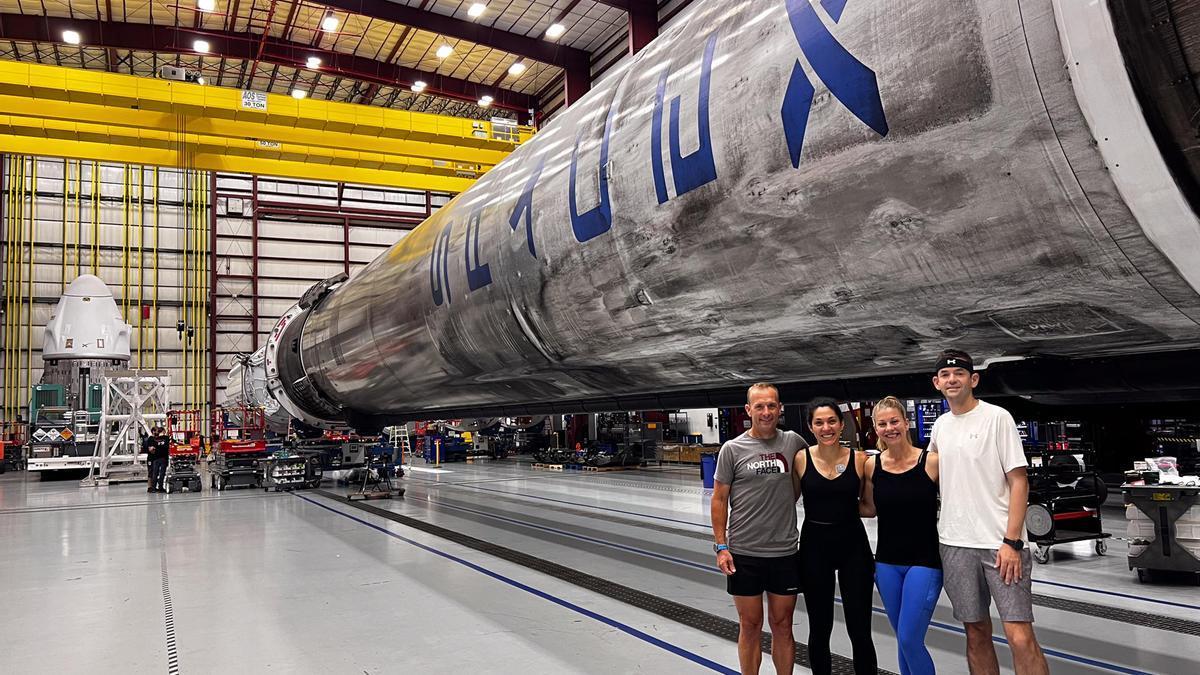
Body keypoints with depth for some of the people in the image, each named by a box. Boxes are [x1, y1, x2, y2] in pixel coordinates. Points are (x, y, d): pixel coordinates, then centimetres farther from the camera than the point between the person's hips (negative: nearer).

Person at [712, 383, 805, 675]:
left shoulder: (793, 442, 1)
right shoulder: (732, 449, -4)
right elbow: (719, 499, -1)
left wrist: (788, 501, 5)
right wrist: (721, 546, -5)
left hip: (785, 552, 2)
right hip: (744, 553, -1)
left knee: (782, 626, 12)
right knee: (750, 626, 9)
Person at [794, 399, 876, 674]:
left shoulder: (859, 459, -5)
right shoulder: (801, 459, -6)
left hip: (853, 546, 0)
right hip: (814, 546, 0)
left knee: (859, 631, 4)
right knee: (819, 629, 12)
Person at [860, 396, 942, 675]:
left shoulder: (931, 462, -11)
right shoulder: (871, 466, 0)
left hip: (924, 561, -4)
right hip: (887, 562, 4)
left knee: (909, 640, -7)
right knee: (904, 639, 14)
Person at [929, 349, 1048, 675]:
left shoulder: (997, 417, -5)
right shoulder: (939, 426, 11)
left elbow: (1019, 481, -8)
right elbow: (929, 468, 27)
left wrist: (1011, 541, -15)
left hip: (1001, 544, -5)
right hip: (955, 544, 5)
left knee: (1020, 637, -9)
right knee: (976, 632, 11)